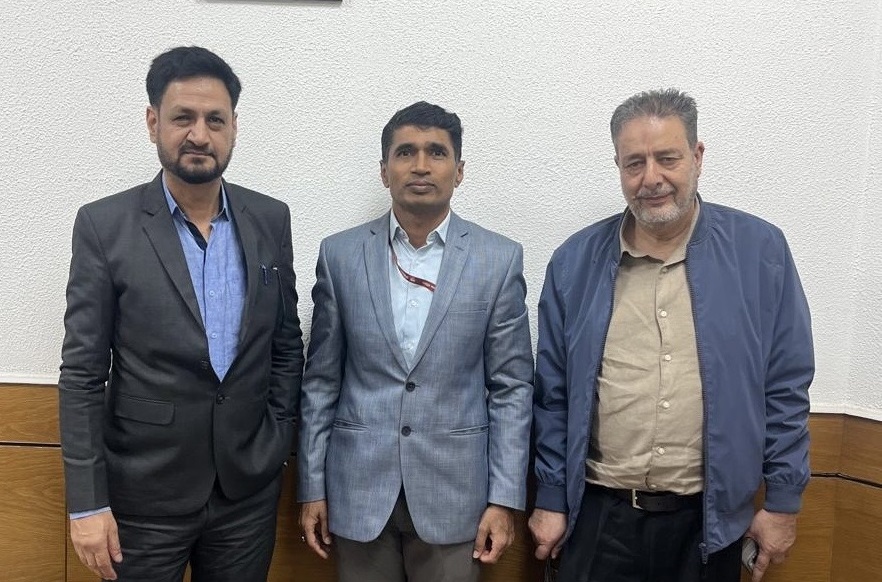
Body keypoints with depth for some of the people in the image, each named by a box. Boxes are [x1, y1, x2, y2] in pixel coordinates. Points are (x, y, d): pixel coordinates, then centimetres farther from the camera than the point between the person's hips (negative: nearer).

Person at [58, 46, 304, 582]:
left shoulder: (271, 219, 0)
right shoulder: (104, 224, -8)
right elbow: (82, 372, -7)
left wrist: (279, 443, 2)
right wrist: (88, 501, -8)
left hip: (249, 487, 2)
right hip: (143, 491, -2)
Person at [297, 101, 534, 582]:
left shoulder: (499, 259, -4)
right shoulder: (340, 254, -1)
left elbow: (512, 386, -2)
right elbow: (321, 380, 2)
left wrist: (504, 498, -5)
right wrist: (312, 487, 2)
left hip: (454, 491, -1)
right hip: (359, 488, 1)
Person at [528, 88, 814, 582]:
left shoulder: (760, 250, -5)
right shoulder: (575, 261, -2)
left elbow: (785, 388, -1)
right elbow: (554, 394, 2)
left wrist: (783, 501, 0)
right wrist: (552, 498, 4)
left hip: (710, 517, 0)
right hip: (598, 513, 1)